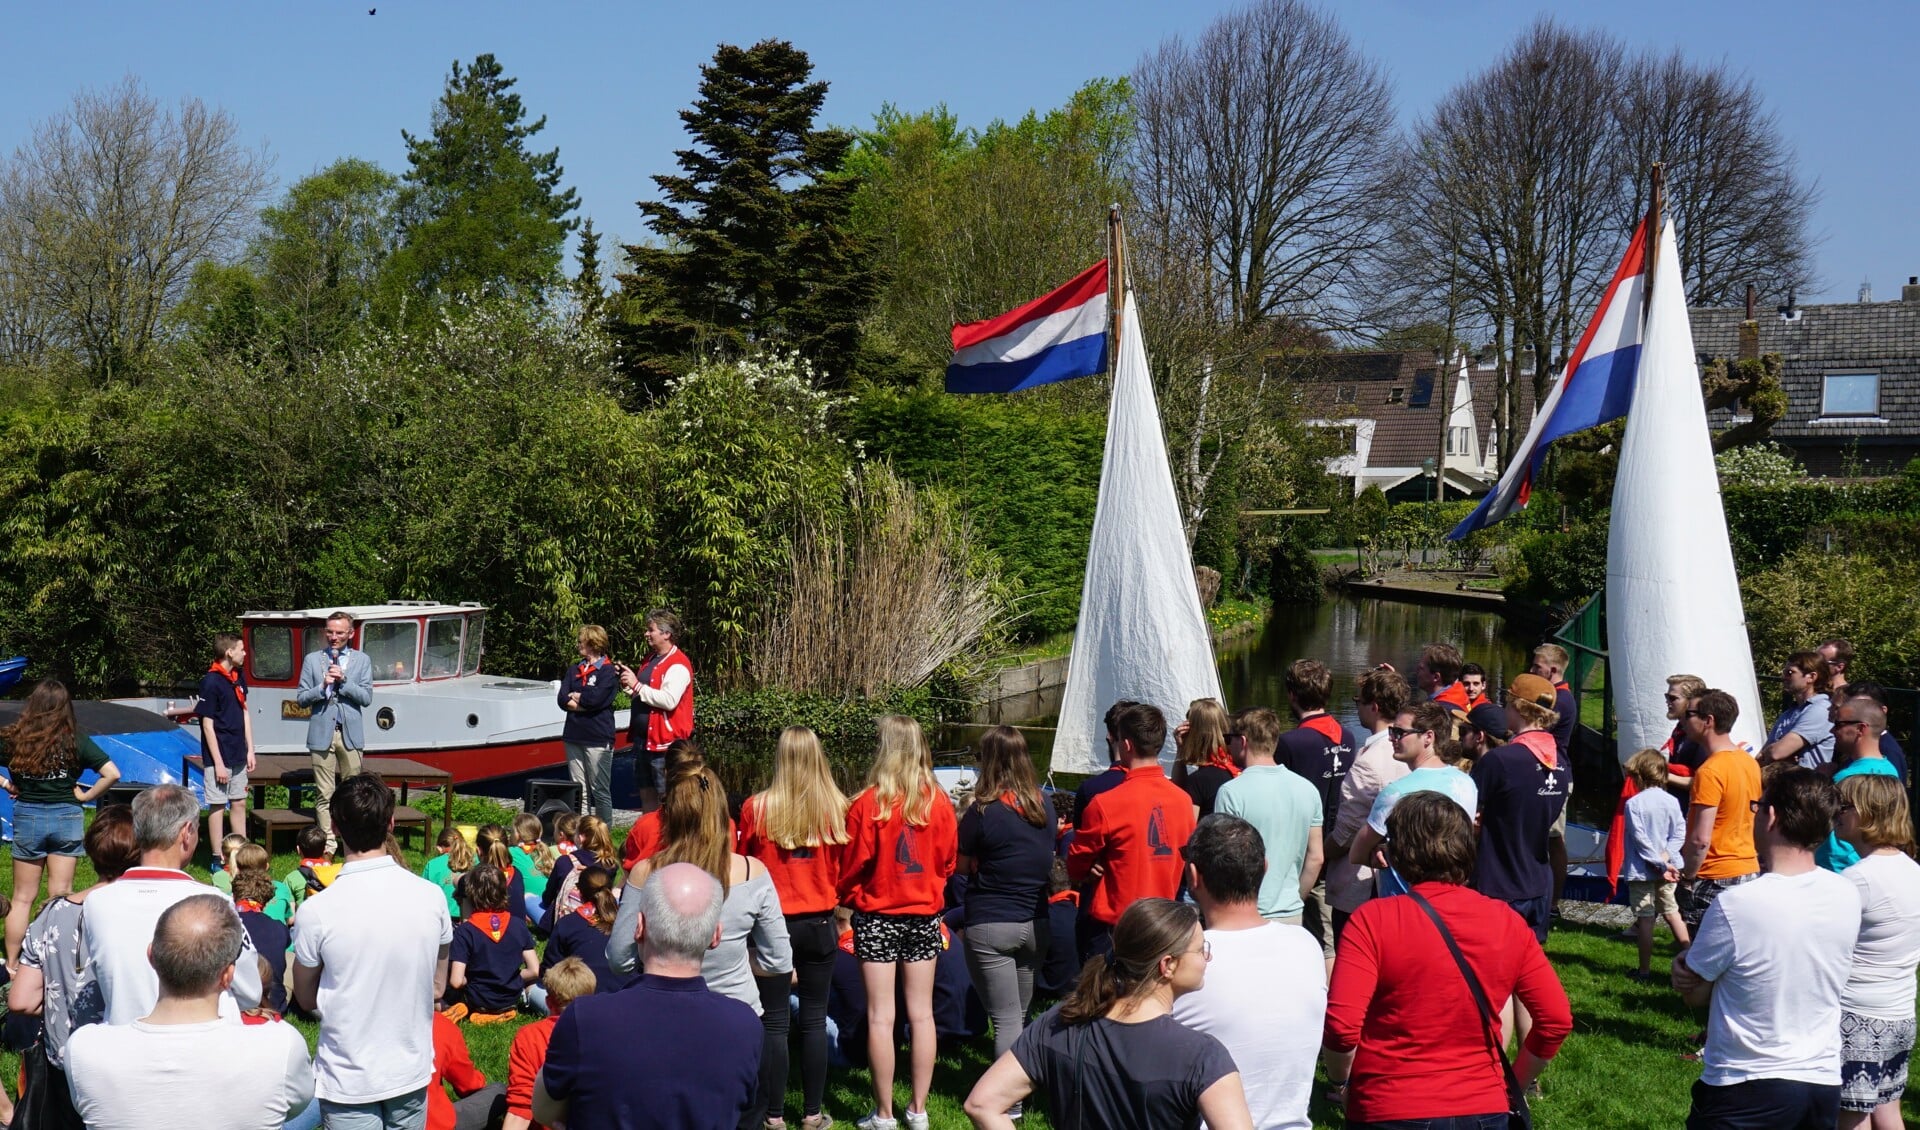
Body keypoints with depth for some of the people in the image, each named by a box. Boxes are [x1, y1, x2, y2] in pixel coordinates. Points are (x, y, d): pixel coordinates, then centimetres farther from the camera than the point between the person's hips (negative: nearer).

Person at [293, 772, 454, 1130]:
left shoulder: (318, 911, -18)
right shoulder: (432, 898, -10)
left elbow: (306, 1000, -2)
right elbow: (438, 988, 4)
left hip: (348, 1081, -3)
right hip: (413, 1073, 3)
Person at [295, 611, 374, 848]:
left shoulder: (362, 660, 8)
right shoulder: (312, 659, 8)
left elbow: (366, 698, 1)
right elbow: (301, 698, 6)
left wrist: (343, 680, -11)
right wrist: (322, 687, -11)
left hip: (350, 733, 0)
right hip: (322, 733, 0)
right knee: (324, 794, 0)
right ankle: (327, 844, 5)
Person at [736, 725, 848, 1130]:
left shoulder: (757, 808, -11)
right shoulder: (835, 808, -7)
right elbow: (841, 871, 6)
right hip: (819, 922, 2)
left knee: (774, 1021, 5)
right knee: (814, 1020, 10)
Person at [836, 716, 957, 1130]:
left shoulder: (868, 804, -15)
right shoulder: (938, 802, -6)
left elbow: (852, 868, -6)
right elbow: (949, 861, 5)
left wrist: (850, 898, 13)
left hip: (877, 916, -3)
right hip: (925, 914, 3)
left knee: (880, 1016, 3)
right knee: (921, 1012, 10)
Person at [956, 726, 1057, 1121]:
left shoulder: (983, 812, -14)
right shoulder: (1045, 806, 2)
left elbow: (961, 866, -4)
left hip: (990, 925, -5)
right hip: (1035, 922, 5)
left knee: (1006, 1019, -2)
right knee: (1022, 1015, 18)